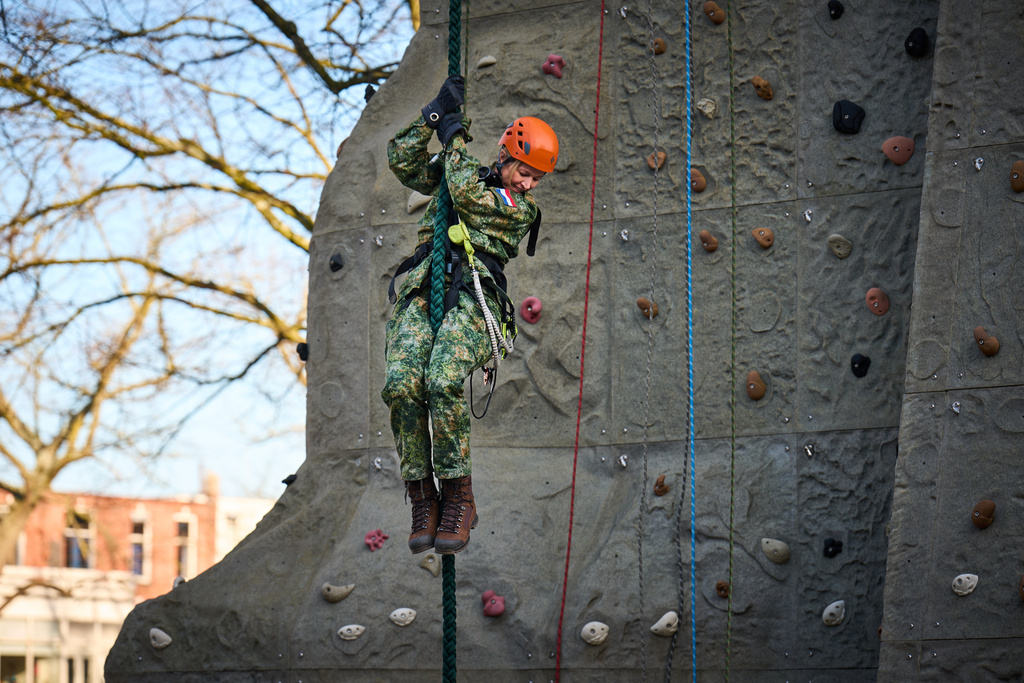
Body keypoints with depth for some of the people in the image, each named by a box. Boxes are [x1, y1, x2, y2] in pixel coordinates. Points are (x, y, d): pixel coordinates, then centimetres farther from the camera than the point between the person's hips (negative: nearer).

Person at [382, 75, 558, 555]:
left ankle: (458, 499, -22)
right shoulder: (461, 174, 25)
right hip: (421, 290, 4)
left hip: (472, 296, -4)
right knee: (401, 384, -22)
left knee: (443, 382, -32)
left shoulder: (521, 207, 10)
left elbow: (466, 193, -3)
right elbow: (401, 160, 21)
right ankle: (423, 500, -17)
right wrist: (437, 112, 15)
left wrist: (455, 136, 10)